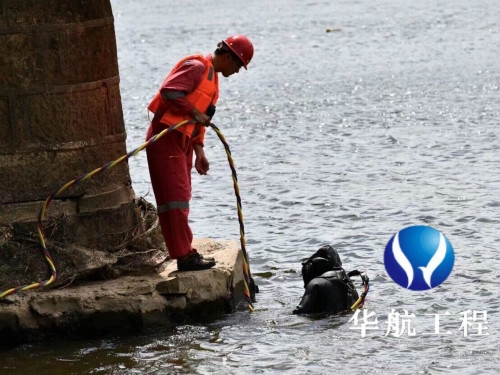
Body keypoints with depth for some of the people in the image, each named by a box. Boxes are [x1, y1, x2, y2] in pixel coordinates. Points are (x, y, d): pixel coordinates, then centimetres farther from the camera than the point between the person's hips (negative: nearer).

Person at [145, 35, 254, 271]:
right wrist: (195, 112, -23)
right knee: (175, 197, -9)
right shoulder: (197, 67, -13)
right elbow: (168, 91, -26)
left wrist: (199, 151, 16)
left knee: (180, 198, 14)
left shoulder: (212, 76, 19)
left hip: (181, 140, 11)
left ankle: (184, 253, 20)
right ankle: (185, 256, -9)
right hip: (166, 136, -11)